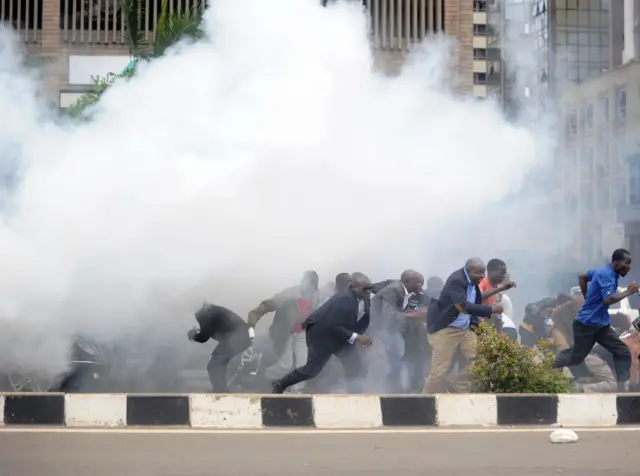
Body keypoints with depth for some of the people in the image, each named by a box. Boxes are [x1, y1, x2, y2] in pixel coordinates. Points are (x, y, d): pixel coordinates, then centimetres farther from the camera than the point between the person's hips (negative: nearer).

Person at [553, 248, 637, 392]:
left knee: (623, 352, -2)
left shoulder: (606, 272, 8)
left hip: (601, 324, 9)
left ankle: (622, 389, -3)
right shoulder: (606, 274, -21)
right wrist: (628, 292, -23)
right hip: (587, 324, -9)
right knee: (575, 357, 7)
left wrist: (587, 298, 20)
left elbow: (582, 277, 22)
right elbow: (608, 300, -34)